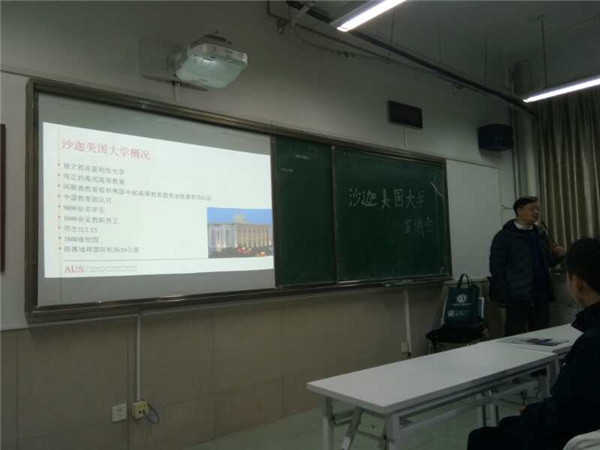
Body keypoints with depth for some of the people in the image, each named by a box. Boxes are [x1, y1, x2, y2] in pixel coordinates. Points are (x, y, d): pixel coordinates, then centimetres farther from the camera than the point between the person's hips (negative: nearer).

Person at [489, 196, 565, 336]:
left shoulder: (540, 234, 14)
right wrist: (506, 293, -15)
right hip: (517, 295, -6)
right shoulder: (504, 236, -6)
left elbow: (547, 262, 21)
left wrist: (558, 255, -1)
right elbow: (496, 267, -8)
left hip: (541, 294, 6)